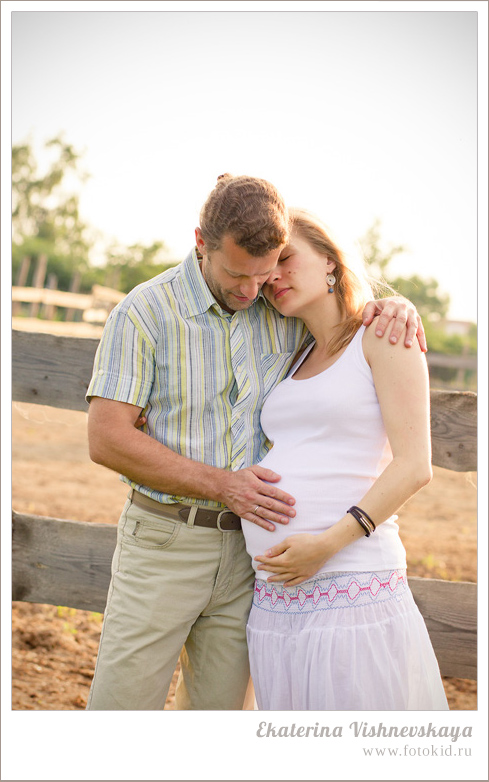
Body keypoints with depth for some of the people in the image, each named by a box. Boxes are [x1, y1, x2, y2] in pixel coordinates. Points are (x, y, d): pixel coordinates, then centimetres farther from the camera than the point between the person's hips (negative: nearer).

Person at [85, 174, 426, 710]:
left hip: (248, 545, 4)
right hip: (163, 544, -3)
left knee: (217, 706, 10)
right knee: (121, 706, -3)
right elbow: (107, 440, -12)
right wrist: (222, 484, -18)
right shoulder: (144, 312, -8)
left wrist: (395, 306, -7)